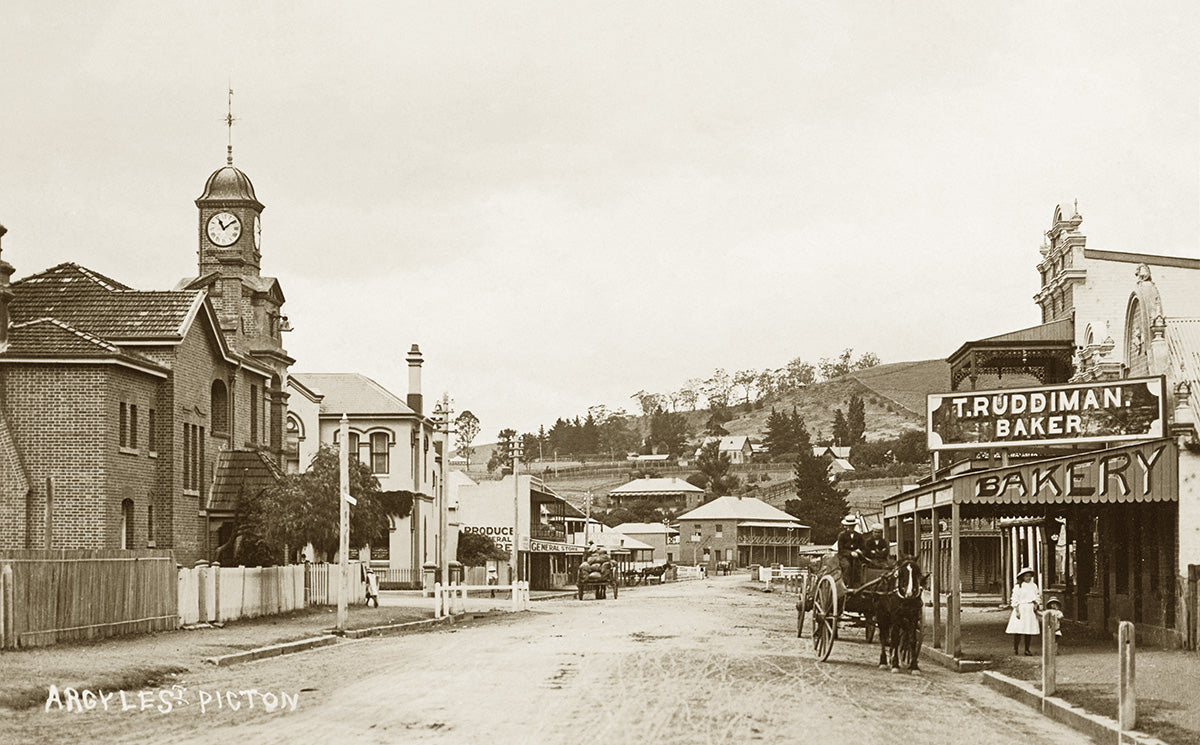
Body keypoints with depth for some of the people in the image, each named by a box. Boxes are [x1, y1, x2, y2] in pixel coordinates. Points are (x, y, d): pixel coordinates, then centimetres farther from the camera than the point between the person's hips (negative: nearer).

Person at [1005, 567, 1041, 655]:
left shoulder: (1034, 586, 12)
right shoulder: (1018, 586, -4)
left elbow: (1037, 597, 16)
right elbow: (1015, 599, -6)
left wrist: (1036, 604, -4)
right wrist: (1017, 611, -13)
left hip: (1031, 610, 5)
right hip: (1021, 609, -4)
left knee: (1029, 631, 3)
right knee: (1018, 631, -9)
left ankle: (1027, 649, 10)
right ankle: (1015, 649, 0)